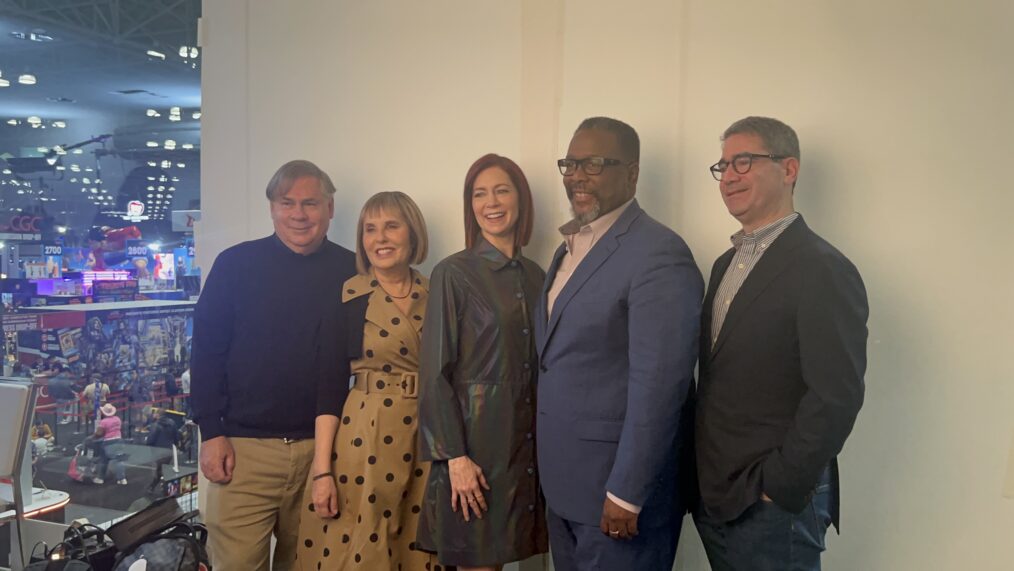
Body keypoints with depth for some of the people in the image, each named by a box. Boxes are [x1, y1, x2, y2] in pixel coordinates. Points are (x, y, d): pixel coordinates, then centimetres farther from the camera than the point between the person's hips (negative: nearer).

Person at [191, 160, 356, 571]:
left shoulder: (352, 272, 3)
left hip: (325, 448, 2)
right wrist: (212, 433, -6)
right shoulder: (236, 264, 0)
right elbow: (206, 351, 1)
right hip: (243, 447, -1)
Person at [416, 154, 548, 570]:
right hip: (475, 436, -5)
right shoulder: (453, 273, -7)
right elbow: (436, 372, -9)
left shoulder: (535, 275, 9)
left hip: (526, 439, 5)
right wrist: (454, 456, -14)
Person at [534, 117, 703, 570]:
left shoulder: (659, 253, -17)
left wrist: (626, 494, -20)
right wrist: (552, 472, 12)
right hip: (564, 483, 8)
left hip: (617, 484, -8)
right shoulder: (568, 248, 11)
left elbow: (658, 385, -22)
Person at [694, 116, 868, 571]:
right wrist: (705, 480, 7)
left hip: (775, 505, -7)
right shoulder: (727, 264, 11)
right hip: (713, 497, 7)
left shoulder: (824, 270, -15)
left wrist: (778, 488, -15)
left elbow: (836, 398, -20)